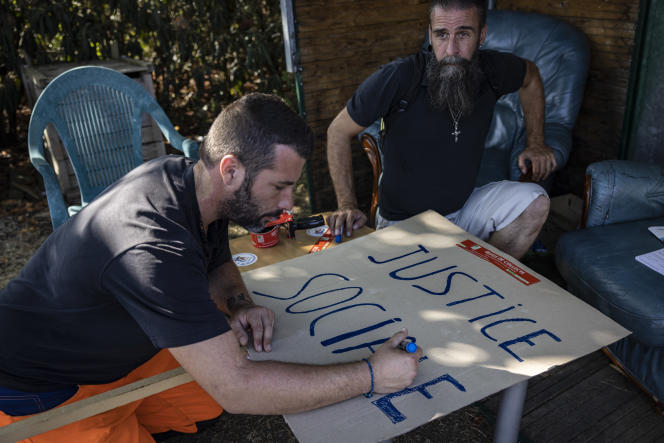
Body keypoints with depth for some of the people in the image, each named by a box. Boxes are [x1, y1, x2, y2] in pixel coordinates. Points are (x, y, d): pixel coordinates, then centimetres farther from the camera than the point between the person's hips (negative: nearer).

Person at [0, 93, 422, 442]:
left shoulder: (186, 176, -10)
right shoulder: (153, 249, -38)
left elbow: (218, 265, 9)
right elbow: (236, 388, -37)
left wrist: (241, 306, -13)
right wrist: (370, 375, -30)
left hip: (117, 350, 8)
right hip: (42, 390, -7)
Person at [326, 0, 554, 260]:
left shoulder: (492, 70, -8)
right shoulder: (397, 78, -21)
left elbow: (531, 76, 18)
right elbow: (339, 131, -10)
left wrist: (535, 143, 10)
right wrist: (347, 206, -16)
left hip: (463, 209, 4)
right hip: (403, 224, -4)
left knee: (535, 203, -16)